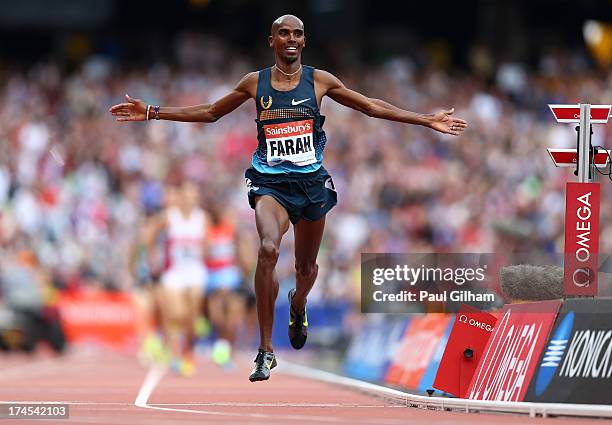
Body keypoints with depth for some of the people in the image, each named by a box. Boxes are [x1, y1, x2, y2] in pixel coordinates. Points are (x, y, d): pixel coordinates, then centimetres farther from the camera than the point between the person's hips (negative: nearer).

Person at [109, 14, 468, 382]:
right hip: (270, 182, -2)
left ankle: (298, 304, 55)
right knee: (268, 249, -27)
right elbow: (210, 112, 15)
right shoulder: (255, 83, 3)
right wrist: (152, 113, 11)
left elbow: (371, 107, 10)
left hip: (312, 181, 2)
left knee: (306, 265, 14)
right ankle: (266, 350, -23)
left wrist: (426, 121, 8)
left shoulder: (319, 80, 2)